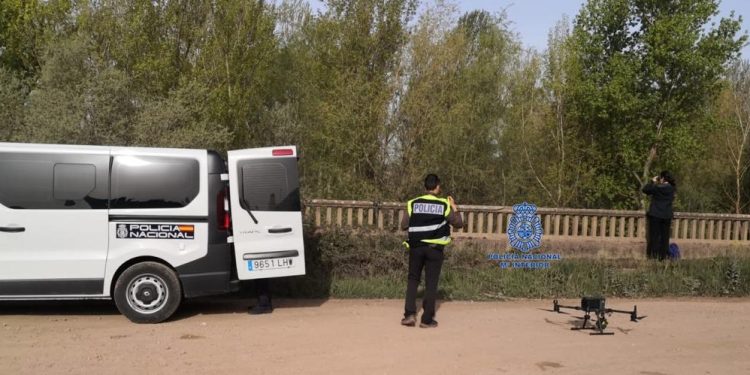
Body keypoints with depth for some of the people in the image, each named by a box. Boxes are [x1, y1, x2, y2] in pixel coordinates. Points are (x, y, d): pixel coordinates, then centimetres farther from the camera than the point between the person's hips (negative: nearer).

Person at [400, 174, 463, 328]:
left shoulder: (413, 203, -2)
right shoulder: (444, 205, -3)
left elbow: (404, 226, 2)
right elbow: (458, 224, 6)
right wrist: (454, 207, 17)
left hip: (416, 247, 1)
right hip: (435, 248, -1)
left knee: (413, 279, 15)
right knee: (431, 283, 6)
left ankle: (410, 314, 6)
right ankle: (427, 319, 8)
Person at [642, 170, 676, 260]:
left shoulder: (656, 187, -12)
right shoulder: (672, 189, 1)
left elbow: (644, 189, -2)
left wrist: (653, 181, 7)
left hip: (655, 215, -4)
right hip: (667, 216, 4)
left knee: (654, 235, 3)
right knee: (664, 236, 8)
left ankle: (653, 254, 2)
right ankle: (663, 255, 9)